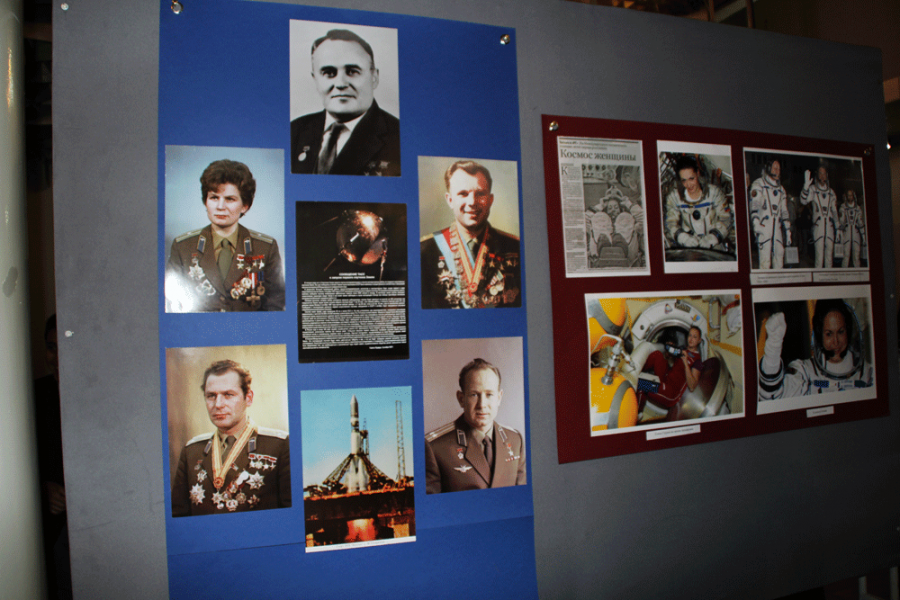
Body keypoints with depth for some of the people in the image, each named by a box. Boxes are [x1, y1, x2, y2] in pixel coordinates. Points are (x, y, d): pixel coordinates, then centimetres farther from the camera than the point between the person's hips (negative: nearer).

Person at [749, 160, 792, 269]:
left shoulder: (781, 189, 22)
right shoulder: (758, 185, 4)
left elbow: (784, 212, 23)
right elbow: (754, 205, -7)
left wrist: (787, 230, 17)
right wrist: (756, 223, -19)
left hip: (777, 227, 6)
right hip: (763, 227, -6)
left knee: (779, 254, 2)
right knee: (765, 257, -12)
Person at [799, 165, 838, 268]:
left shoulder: (831, 192, 17)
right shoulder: (812, 189, 4)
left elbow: (834, 210, 20)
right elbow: (803, 201, -15)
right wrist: (806, 186, -28)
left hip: (829, 225, 4)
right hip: (818, 225, -4)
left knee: (829, 254, 5)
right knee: (819, 254, -9)